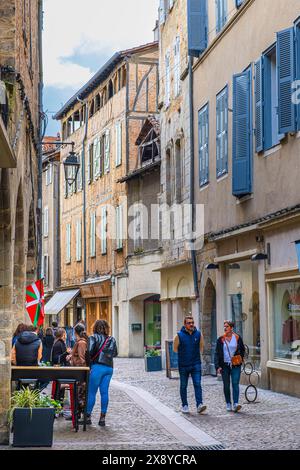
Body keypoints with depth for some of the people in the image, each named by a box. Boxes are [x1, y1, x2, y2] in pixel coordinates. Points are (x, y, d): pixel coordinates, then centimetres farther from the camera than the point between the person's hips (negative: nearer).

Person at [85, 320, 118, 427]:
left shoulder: (93, 338, -3)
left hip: (97, 367, -5)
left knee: (91, 392, 3)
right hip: (109, 367, 5)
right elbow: (115, 354, 18)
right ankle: (102, 418, 8)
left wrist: (90, 359, 4)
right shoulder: (112, 339, 12)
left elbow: (90, 352, -14)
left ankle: (88, 416, 6)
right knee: (104, 392, 6)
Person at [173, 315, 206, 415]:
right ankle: (184, 405, 19)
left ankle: (199, 405, -14)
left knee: (197, 384, -10)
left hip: (196, 364, 1)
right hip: (183, 365, -1)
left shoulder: (199, 334, 1)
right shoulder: (179, 335, -6)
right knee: (183, 386, 8)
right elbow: (175, 349, 7)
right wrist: (183, 355, 9)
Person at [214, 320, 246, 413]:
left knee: (235, 383, -11)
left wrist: (240, 358, 4)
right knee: (226, 385, 7)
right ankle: (228, 404, 18)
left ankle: (236, 404, -17)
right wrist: (217, 366, -9)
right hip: (224, 365, 1)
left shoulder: (237, 338, 2)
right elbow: (217, 354, 0)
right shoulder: (221, 339, 1)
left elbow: (242, 350, 18)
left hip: (235, 365, -1)